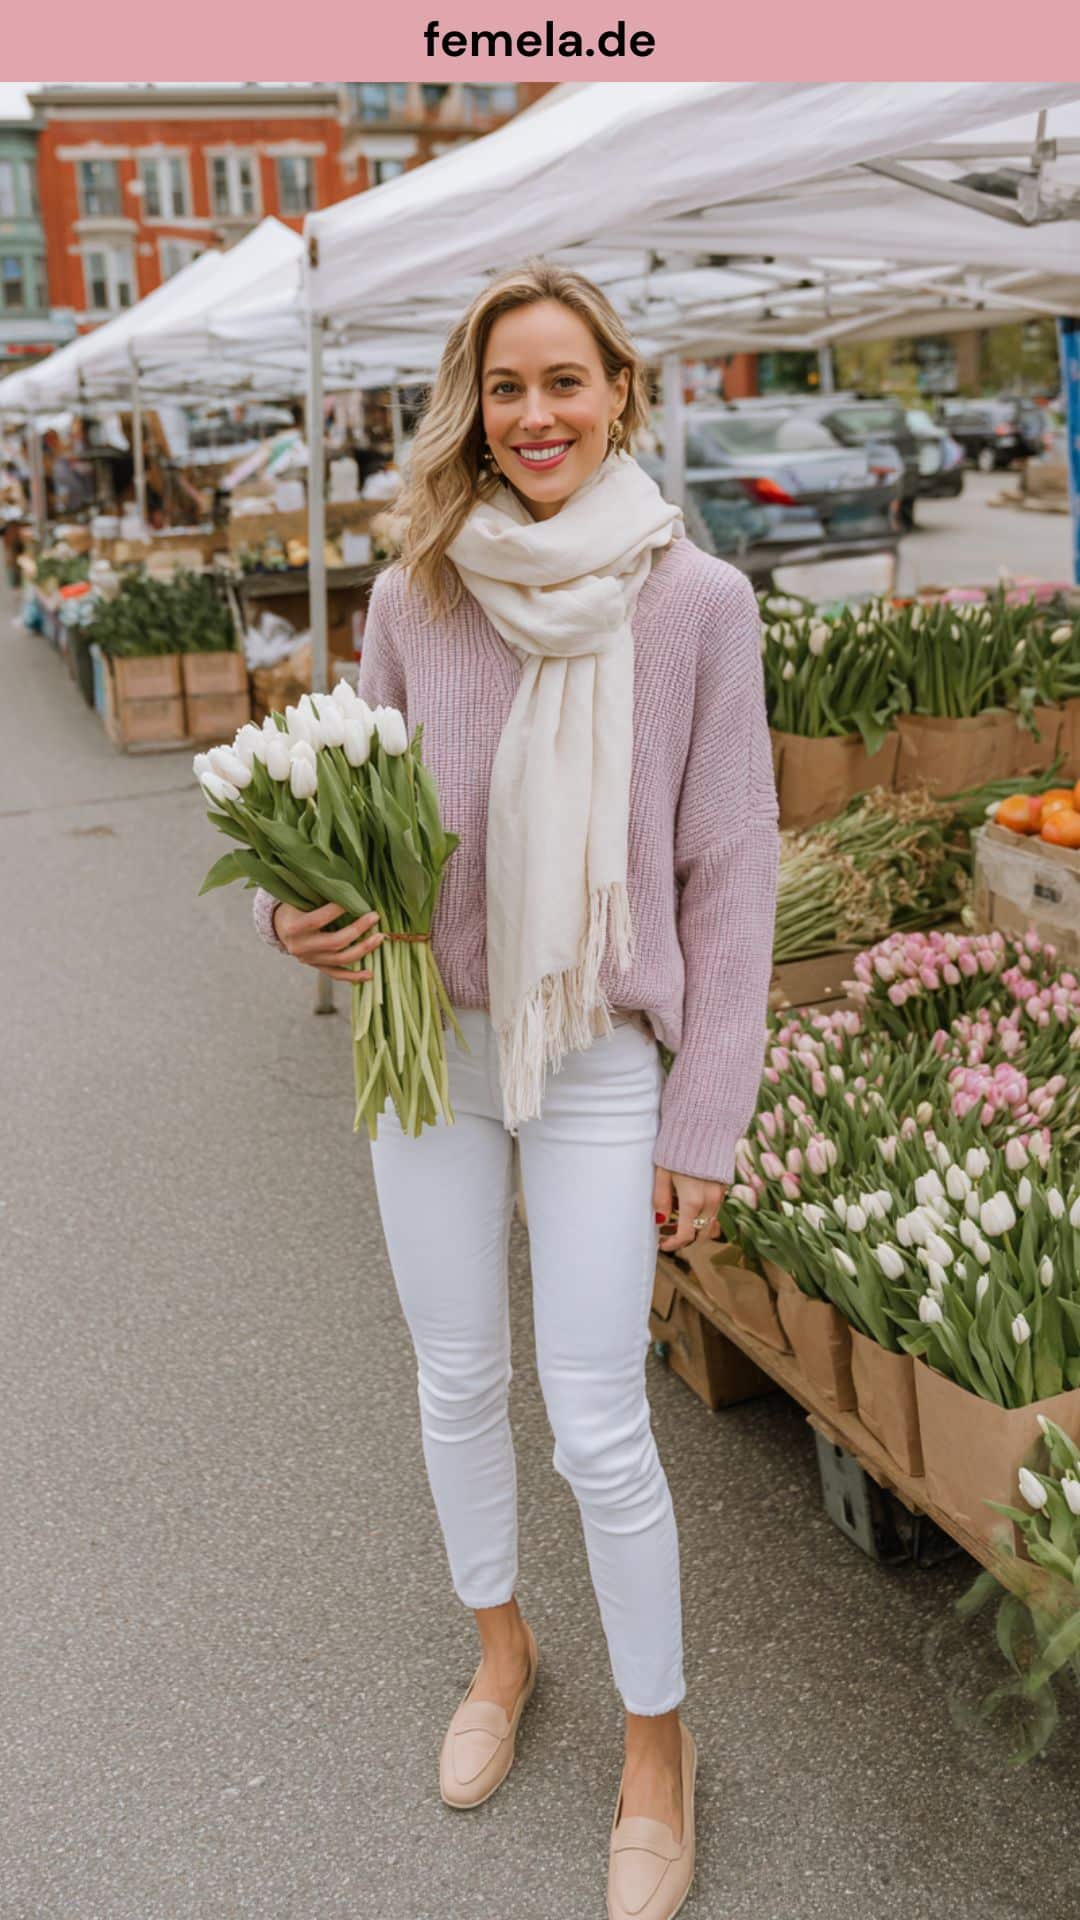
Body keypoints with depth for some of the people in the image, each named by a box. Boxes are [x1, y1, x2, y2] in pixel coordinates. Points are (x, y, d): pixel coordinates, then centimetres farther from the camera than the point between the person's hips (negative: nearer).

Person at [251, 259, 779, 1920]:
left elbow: (729, 875, -6)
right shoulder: (417, 598, -2)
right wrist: (298, 907, -15)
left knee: (599, 1429, 2)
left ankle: (656, 1743, 30)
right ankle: (499, 1646, 46)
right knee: (458, 1381, 17)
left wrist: (704, 1121, -6)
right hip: (425, 1039, 3)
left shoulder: (696, 601, -8)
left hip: (602, 1061, -3)